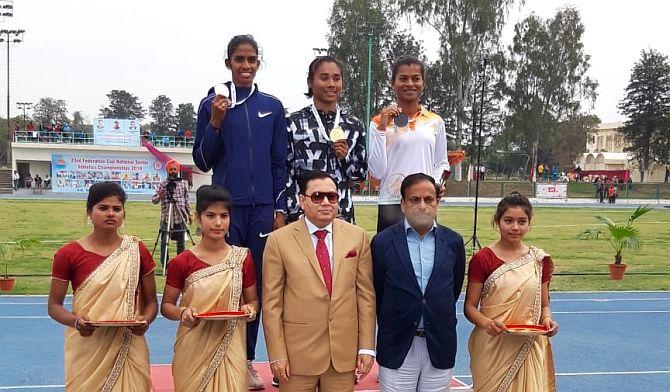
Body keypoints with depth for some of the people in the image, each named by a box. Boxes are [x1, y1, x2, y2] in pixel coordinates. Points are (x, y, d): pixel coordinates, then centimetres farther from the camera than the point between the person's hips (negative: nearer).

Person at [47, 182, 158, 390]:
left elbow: (151, 301, 7)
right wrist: (76, 321, -18)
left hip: (128, 349, 1)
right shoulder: (69, 254, -3)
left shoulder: (137, 251, 1)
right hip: (86, 351, -1)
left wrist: (145, 320, -14)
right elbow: (54, 305, 2)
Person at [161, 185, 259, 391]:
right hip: (193, 349, -1)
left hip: (230, 346, 1)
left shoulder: (243, 258, 0)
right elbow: (166, 306, 3)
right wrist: (182, 313, -17)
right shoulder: (181, 262, -4)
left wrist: (250, 309, -12)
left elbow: (252, 300, 10)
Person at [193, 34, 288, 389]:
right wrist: (215, 123, -12)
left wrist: (280, 209, 5)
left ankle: (246, 360, 16)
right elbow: (203, 161, 2)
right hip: (227, 206, -2)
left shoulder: (272, 107, 8)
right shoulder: (212, 104, 2)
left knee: (255, 283, 6)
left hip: (263, 207, 2)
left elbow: (280, 163, 10)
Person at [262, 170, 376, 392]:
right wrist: (276, 355, -6)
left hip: (344, 350, 2)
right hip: (298, 352, -2)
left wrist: (367, 347, 1)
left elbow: (366, 294, 4)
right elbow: (272, 302, -4)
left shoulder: (357, 236, 3)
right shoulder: (279, 240, -4)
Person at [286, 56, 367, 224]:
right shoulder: (294, 123, 1)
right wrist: (291, 216, -7)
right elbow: (285, 173, -1)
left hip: (343, 212, 3)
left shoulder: (354, 126, 8)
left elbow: (362, 174, 13)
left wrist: (345, 158, -6)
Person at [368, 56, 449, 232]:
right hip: (391, 204, -2)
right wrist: (382, 128, -8)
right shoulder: (380, 122, 2)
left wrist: (438, 182, -3)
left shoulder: (435, 122, 9)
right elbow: (377, 172, -4)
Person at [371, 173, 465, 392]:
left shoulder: (453, 242, 3)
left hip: (440, 347, 2)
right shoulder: (383, 242, -4)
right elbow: (376, 293, 5)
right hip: (397, 347, -2)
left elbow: (455, 289, 14)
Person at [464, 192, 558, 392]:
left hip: (529, 346, 2)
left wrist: (547, 319, -8)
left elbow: (544, 304, 13)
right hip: (492, 347, -2)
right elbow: (470, 307, -3)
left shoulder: (539, 260, 6)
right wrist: (486, 322, -22)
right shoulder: (482, 259, -4)